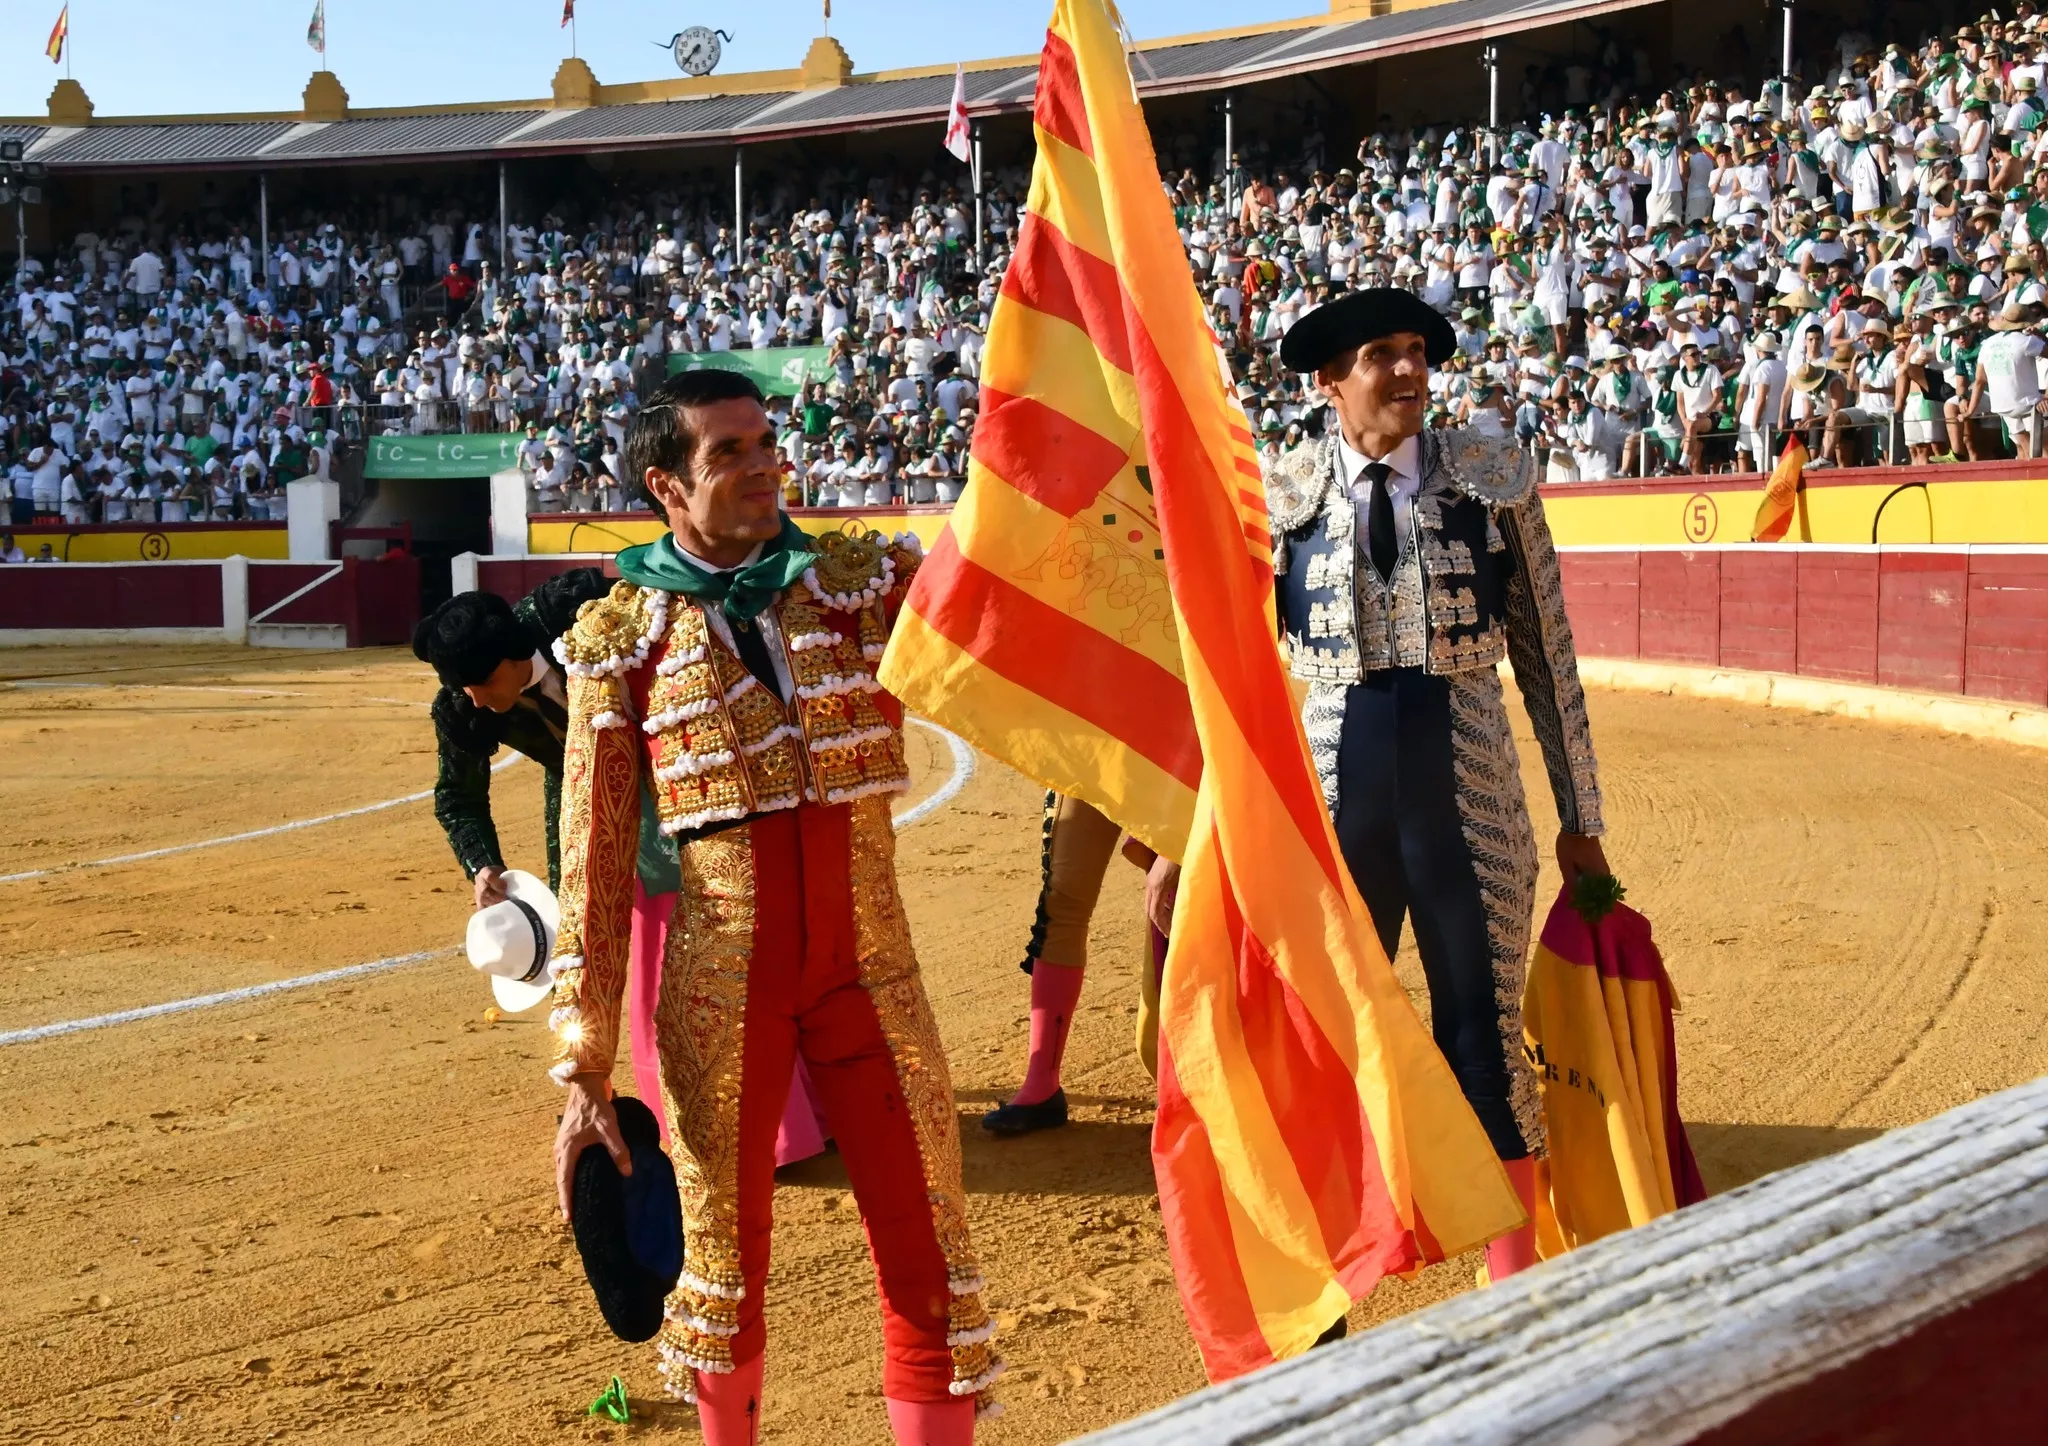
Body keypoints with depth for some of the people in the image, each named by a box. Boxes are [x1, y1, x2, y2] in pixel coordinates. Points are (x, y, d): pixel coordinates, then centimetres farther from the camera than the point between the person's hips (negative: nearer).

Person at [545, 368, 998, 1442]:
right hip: (717, 977, -1)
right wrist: (584, 1072, -3)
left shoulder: (863, 580, 5)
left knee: (926, 1253, 3)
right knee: (726, 1250, 12)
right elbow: (593, 867, 0)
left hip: (867, 960, 1)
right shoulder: (620, 637, -1)